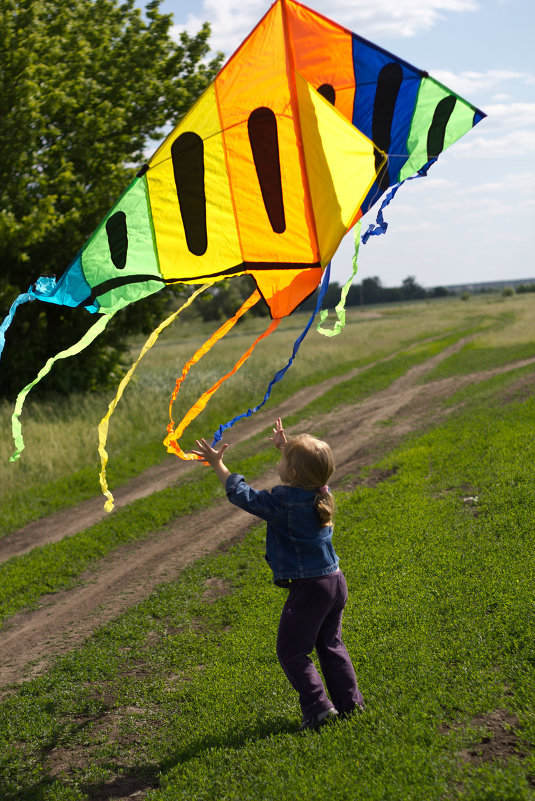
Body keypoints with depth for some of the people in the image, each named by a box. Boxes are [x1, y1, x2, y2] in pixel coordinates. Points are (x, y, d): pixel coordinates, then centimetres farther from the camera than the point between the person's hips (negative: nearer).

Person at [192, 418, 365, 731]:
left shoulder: (283, 503, -21)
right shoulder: (321, 492, -1)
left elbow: (242, 494, -10)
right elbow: (307, 470, 23)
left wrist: (218, 464, 1)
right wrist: (286, 446, 33)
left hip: (308, 588, -8)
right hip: (335, 581, 8)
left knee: (292, 651, 4)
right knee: (331, 646, 21)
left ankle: (319, 707, 1)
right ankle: (349, 701, 23)